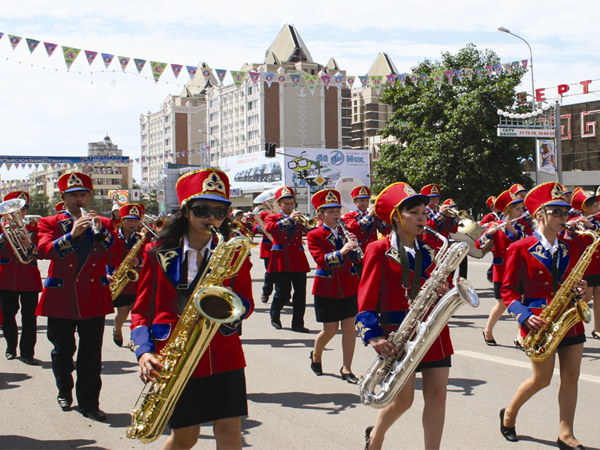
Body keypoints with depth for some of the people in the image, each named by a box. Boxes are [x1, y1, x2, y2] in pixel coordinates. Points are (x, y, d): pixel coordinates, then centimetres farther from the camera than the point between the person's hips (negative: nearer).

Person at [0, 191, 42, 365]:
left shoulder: (34, 229, 8)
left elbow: (41, 253, -1)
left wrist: (29, 246, -20)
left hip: (29, 279, 0)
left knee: (29, 317, -4)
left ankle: (27, 352, 0)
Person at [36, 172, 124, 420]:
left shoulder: (103, 223, 9)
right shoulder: (49, 223, 4)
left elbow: (118, 255, -4)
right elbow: (44, 250, -15)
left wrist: (101, 231, -17)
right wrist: (72, 234, -26)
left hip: (94, 297, 1)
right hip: (61, 297, -1)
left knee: (92, 355, -1)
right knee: (63, 351, 10)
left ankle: (89, 403, 6)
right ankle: (64, 393, 32)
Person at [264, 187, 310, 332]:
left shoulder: (298, 219, 17)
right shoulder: (273, 217, 7)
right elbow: (269, 228, -16)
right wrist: (289, 219, -21)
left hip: (298, 260, 3)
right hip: (281, 259, -3)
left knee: (300, 292, -1)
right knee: (282, 291, -4)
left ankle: (298, 323, 5)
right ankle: (275, 318, 20)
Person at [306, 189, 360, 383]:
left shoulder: (346, 231, 8)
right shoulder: (314, 235, -4)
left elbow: (357, 257, -1)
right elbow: (321, 260, -19)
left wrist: (354, 244, -20)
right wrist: (341, 252, -32)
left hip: (349, 285, 4)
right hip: (327, 287, -4)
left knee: (349, 327, 0)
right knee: (330, 329, 0)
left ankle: (347, 369, 8)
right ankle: (316, 356, 29)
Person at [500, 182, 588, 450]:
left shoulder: (570, 249, 9)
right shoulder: (520, 249, -6)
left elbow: (574, 281, 18)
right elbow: (508, 290, -5)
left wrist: (580, 289, -6)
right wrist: (525, 316, -18)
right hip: (540, 322, -5)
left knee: (571, 377, 3)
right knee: (542, 379, 1)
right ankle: (509, 415, 26)